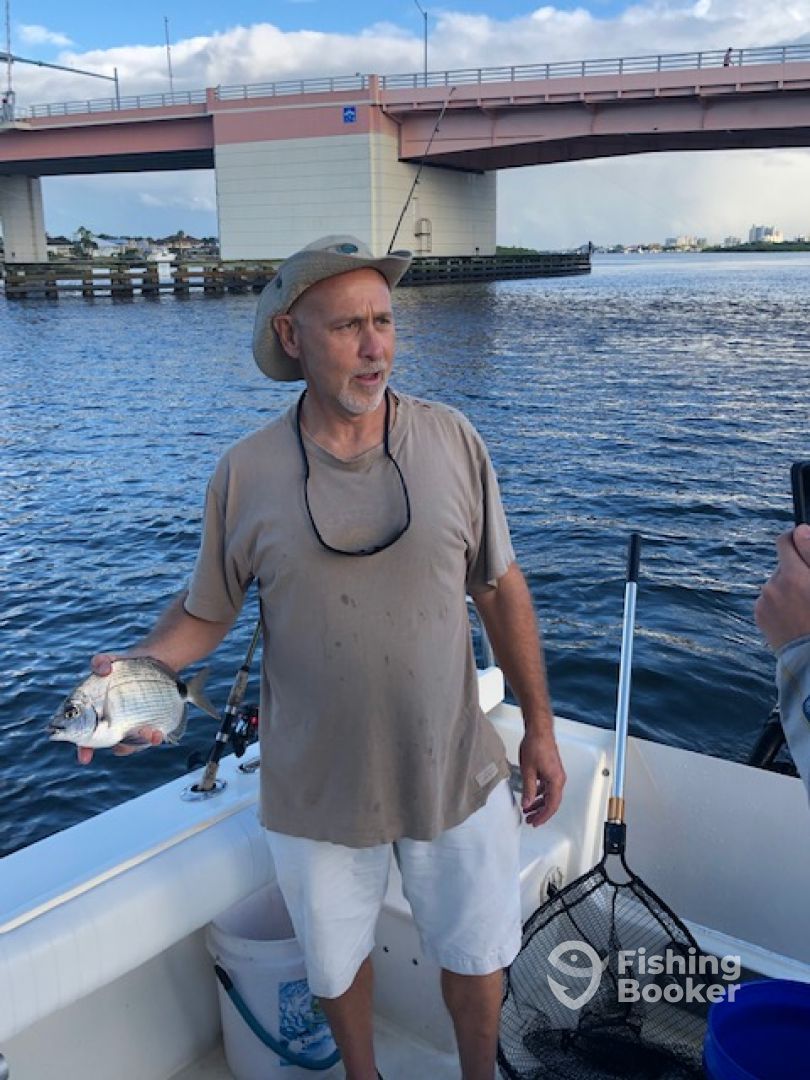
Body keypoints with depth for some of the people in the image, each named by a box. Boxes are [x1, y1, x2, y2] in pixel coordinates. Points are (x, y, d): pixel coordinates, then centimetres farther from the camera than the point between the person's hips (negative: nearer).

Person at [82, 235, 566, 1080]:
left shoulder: (452, 441, -9)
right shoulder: (246, 473, -11)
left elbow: (501, 588, -1)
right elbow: (206, 611, 0)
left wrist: (539, 727, 2)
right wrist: (139, 666, -21)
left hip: (457, 776, 1)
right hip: (320, 792, 0)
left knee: (477, 959, 20)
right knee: (337, 963, 23)